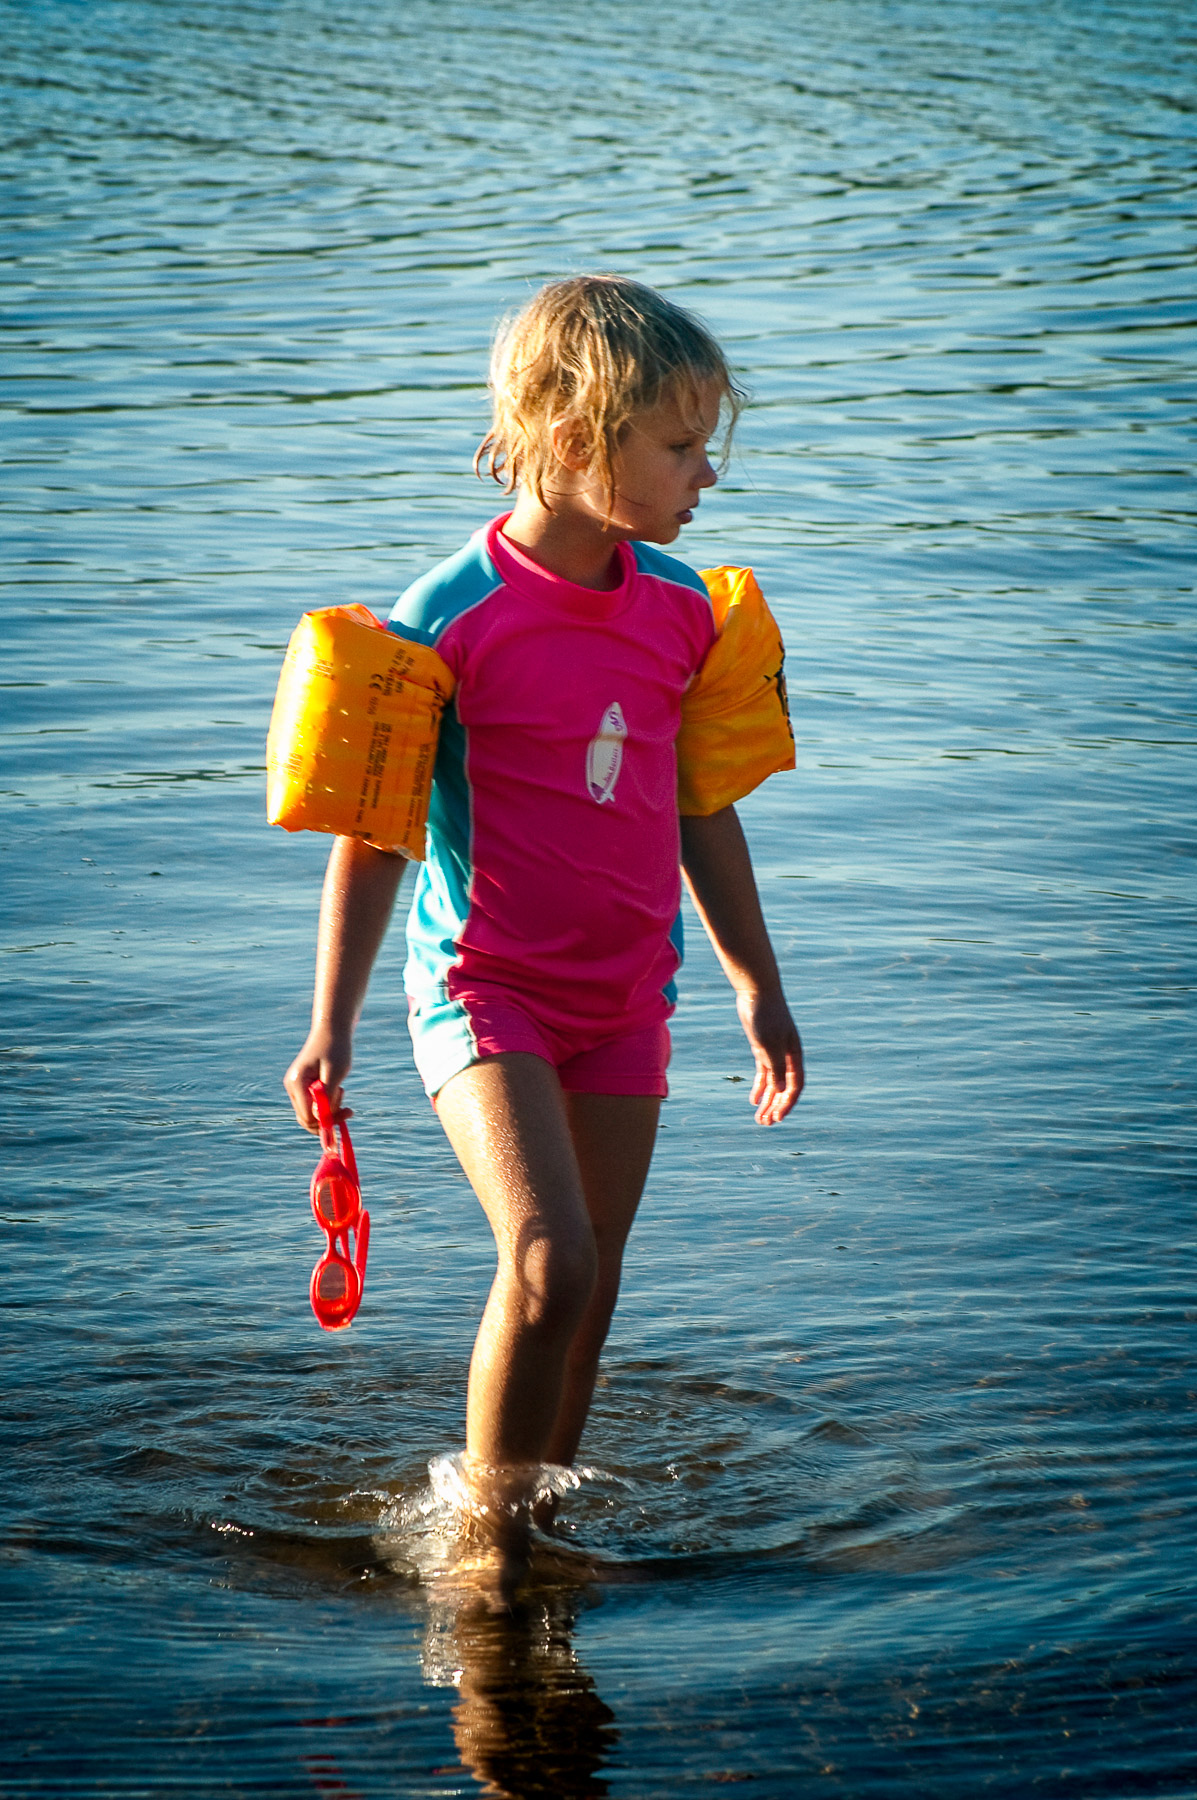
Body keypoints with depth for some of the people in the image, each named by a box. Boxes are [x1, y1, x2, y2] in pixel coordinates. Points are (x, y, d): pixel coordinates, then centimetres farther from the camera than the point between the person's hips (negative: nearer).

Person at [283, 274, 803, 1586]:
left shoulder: (678, 608, 2)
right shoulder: (449, 620, -15)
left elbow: (699, 811, 14)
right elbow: (371, 837, -8)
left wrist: (757, 985, 19)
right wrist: (330, 1026, -8)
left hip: (625, 997, 5)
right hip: (485, 990, -5)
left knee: (589, 1292, 8)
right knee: (548, 1264, -18)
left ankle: (544, 1517, 24)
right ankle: (483, 1526, -2)